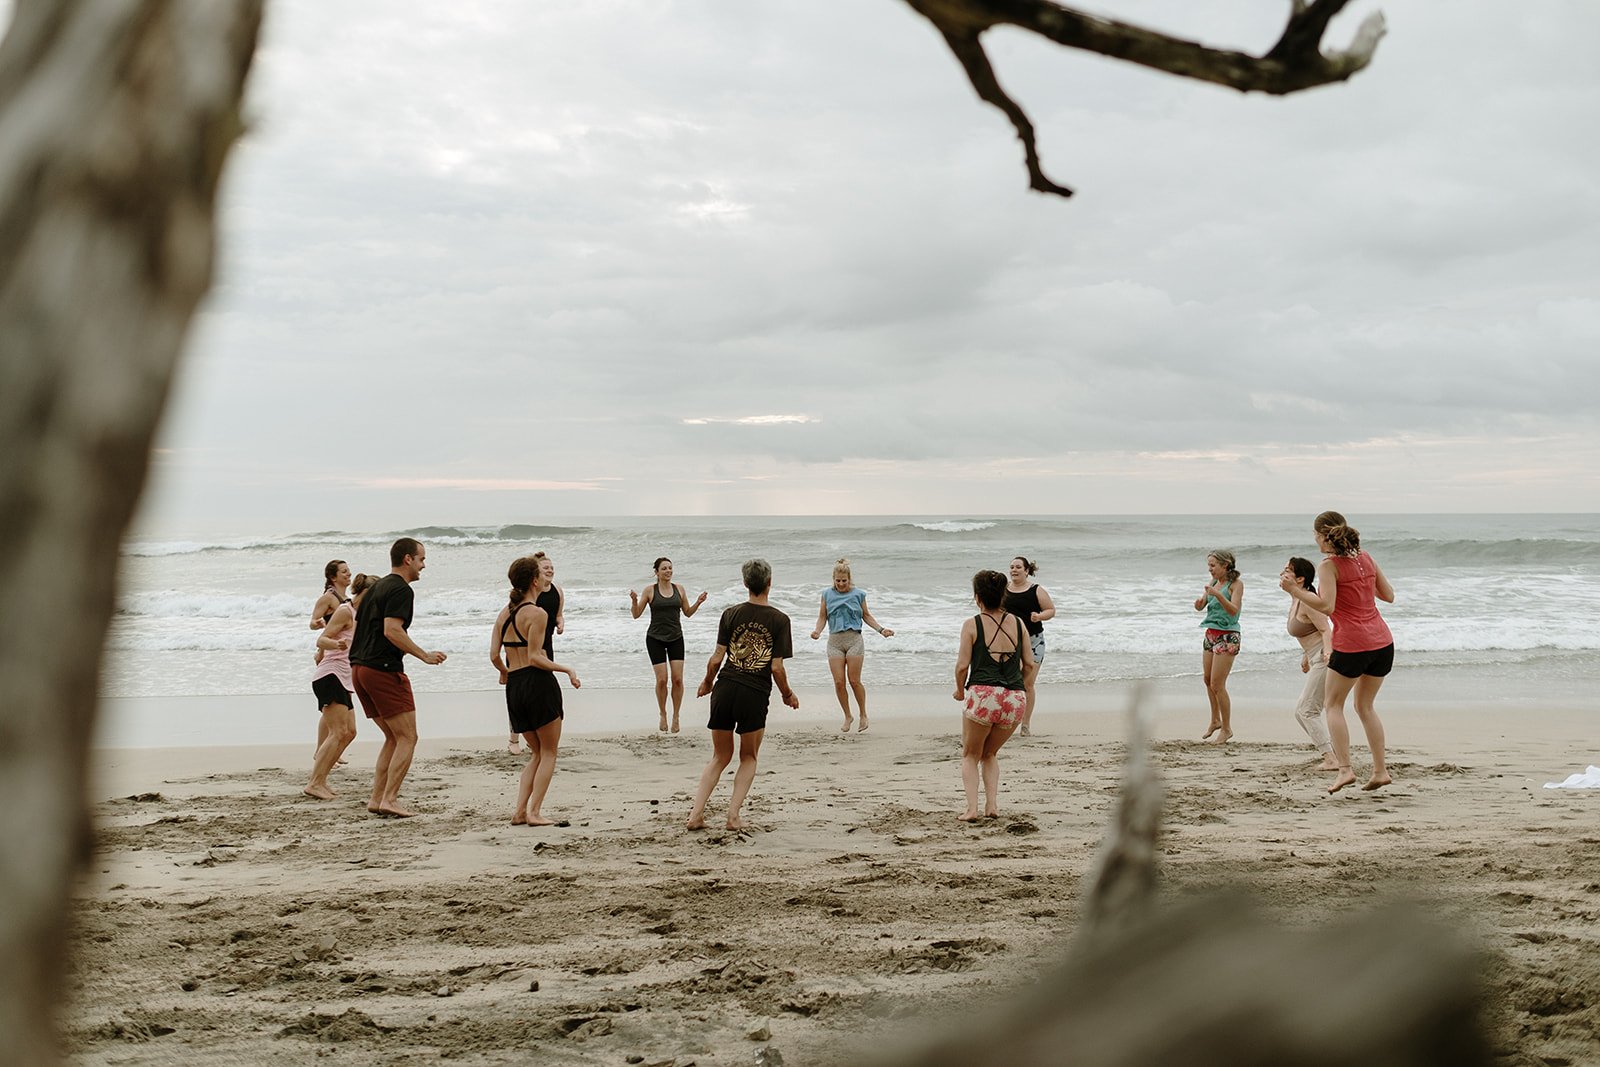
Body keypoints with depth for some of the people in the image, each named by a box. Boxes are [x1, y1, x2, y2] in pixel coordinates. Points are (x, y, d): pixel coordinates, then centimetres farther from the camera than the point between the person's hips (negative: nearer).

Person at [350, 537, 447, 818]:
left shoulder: (376, 587, 20)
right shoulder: (401, 589, -9)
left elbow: (358, 626, 24)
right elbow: (392, 629, -21)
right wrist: (424, 655, -15)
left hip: (359, 668, 9)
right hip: (384, 669, -9)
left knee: (393, 737, 15)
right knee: (408, 737, -5)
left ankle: (377, 799, 9)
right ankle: (389, 800, -13)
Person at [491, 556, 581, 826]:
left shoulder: (505, 612, 11)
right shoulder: (537, 613, -11)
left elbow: (494, 655, 8)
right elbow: (534, 658, -15)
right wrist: (567, 670, -8)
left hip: (513, 687, 7)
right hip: (538, 683, -7)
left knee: (537, 753, 17)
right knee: (549, 753, 5)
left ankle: (520, 811, 8)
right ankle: (534, 812, -2)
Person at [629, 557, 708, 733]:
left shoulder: (679, 589, 4)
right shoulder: (650, 590, -4)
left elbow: (687, 613, 12)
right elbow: (636, 614, -2)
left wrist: (698, 603, -5)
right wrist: (634, 601, -20)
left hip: (675, 637, 2)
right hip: (655, 639, -2)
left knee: (677, 679, -5)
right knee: (662, 679, -8)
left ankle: (676, 716, 7)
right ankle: (663, 715, 12)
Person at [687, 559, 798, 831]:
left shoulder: (731, 614, 2)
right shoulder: (779, 620, -4)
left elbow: (717, 658, 0)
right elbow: (777, 667, -7)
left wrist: (707, 683, 18)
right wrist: (787, 695, 10)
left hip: (725, 689, 2)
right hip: (756, 696, -2)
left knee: (720, 757, 18)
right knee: (749, 758, 19)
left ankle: (696, 813, 7)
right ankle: (733, 815, 8)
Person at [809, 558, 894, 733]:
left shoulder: (858, 594, 4)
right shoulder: (827, 594, 7)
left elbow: (866, 616, 15)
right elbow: (822, 617, 10)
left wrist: (881, 630, 6)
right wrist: (817, 631, -8)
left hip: (854, 639, -2)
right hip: (834, 641, 2)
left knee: (854, 681, -5)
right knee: (838, 682, -3)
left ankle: (863, 715, 13)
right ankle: (847, 716, 14)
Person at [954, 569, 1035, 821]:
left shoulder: (972, 625, 0)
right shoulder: (1018, 623, 10)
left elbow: (962, 665, -3)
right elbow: (1029, 663, 11)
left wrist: (960, 690, 14)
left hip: (983, 695, -4)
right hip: (1016, 699, 4)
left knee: (970, 755, 16)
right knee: (990, 754, 25)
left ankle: (972, 808, 1)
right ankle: (992, 805, 11)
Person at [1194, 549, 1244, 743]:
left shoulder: (1236, 583, -10)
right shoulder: (1214, 582, 10)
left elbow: (1234, 610, -21)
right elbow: (1200, 607, 9)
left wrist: (1218, 594, -33)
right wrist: (1199, 601, -14)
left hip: (1227, 637, -8)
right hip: (1211, 633, 8)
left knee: (1217, 684, -9)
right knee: (1207, 680, 16)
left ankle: (1226, 728, 3)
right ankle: (1215, 720, 33)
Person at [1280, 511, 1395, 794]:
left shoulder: (1329, 565, -9)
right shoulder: (1366, 559, 10)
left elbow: (1326, 606, -19)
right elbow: (1389, 596, 16)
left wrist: (1294, 590, -12)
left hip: (1352, 644, -6)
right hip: (1383, 642, 6)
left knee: (1333, 705, 10)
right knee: (1365, 705, 19)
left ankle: (1344, 768, -2)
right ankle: (1380, 770, 14)